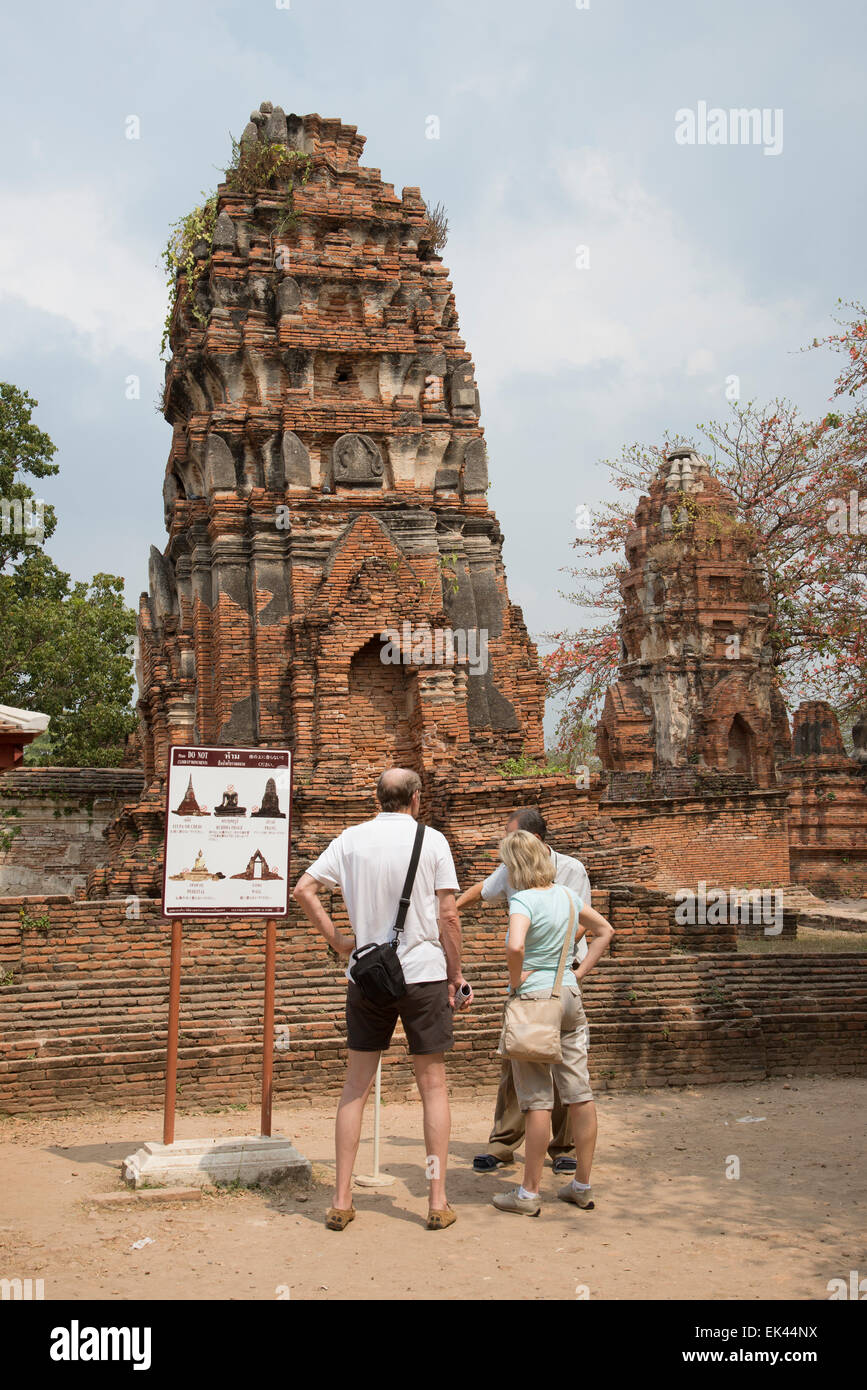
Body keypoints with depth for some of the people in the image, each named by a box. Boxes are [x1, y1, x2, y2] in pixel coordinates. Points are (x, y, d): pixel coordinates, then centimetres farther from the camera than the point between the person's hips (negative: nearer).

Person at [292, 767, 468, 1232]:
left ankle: (342, 1201, 10)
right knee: (433, 1087, 7)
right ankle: (438, 1202, 8)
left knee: (355, 1087, 9)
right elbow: (448, 916, -5)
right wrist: (456, 973, 5)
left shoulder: (352, 838, 2)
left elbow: (303, 889, -2)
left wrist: (336, 940, 6)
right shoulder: (432, 840, -4)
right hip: (424, 972, -2)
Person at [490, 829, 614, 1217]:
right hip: (569, 995, 7)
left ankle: (529, 1193, 6)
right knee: (579, 1093, 8)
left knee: (537, 1098, -2)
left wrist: (515, 979, -15)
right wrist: (580, 971, 14)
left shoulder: (523, 899, -14)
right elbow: (605, 930, 19)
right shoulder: (566, 894, 7)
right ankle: (582, 1186, 17)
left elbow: (514, 946, -33)